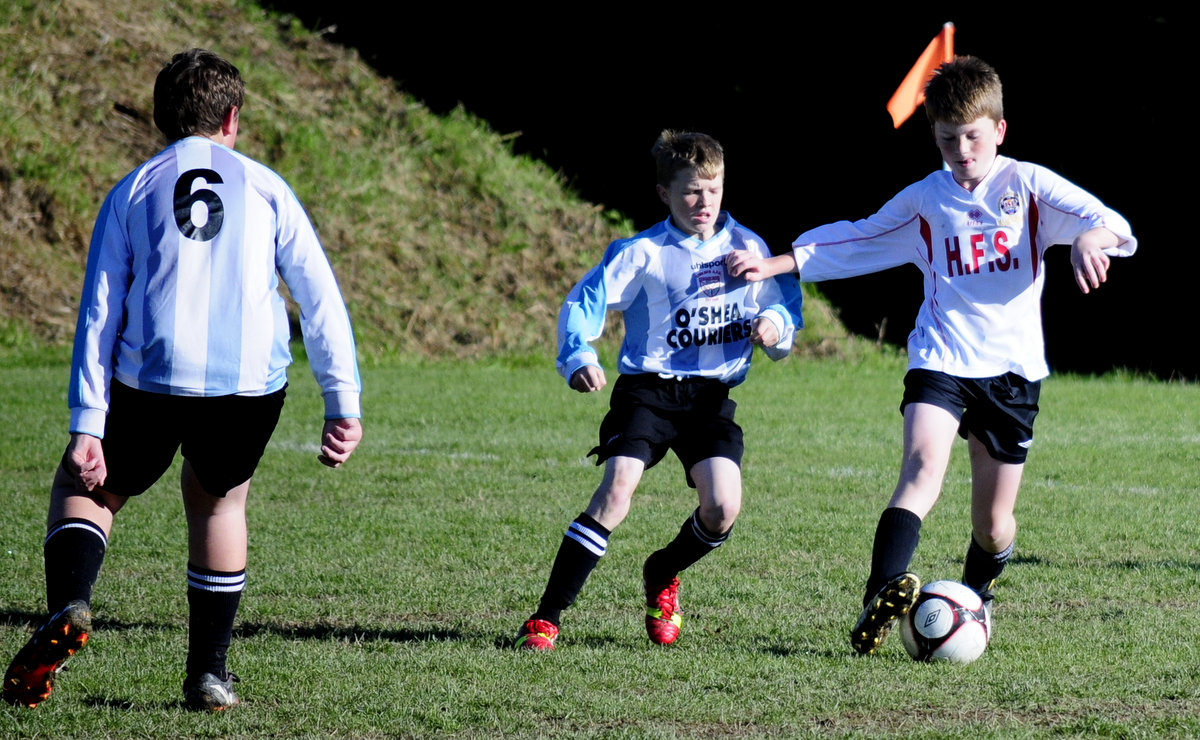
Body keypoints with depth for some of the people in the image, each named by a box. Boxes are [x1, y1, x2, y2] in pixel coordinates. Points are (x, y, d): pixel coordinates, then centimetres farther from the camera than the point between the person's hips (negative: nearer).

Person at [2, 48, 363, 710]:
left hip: (150, 381, -1)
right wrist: (343, 403, 9)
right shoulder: (265, 188, 14)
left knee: (83, 488, 20)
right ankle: (209, 674, 22)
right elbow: (320, 296, 7)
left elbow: (98, 314, 5)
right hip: (250, 384, 1)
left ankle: (67, 608, -10)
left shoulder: (130, 194, 13)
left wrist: (86, 427, 1)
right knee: (217, 501, 27)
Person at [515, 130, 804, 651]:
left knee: (723, 508, -14)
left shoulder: (747, 247, 6)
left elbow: (784, 301, 20)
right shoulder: (642, 253, -6)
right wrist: (577, 359, -28)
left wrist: (774, 325, -5)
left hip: (712, 395, 3)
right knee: (616, 491, -22)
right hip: (647, 389, -3)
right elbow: (583, 302, -10)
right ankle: (546, 617, -17)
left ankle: (662, 575, 21)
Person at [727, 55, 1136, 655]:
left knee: (993, 526, 7)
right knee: (923, 467, -27)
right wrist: (774, 264, 11)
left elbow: (1108, 223, -11)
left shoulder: (1027, 185, 1)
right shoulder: (923, 201, 9)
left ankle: (974, 599, 38)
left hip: (1013, 367, 0)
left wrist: (1091, 239, -35)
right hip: (941, 358, 0)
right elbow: (852, 242, 18)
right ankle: (883, 593, -44)